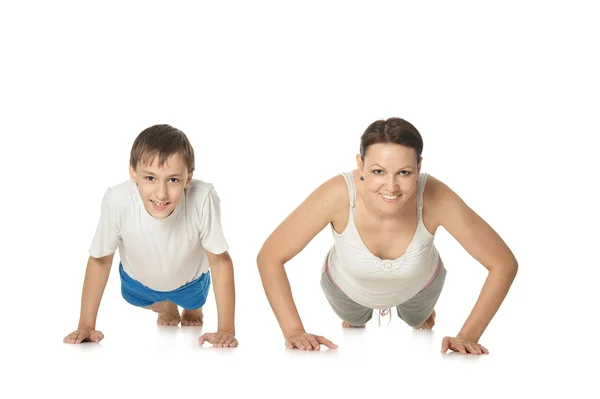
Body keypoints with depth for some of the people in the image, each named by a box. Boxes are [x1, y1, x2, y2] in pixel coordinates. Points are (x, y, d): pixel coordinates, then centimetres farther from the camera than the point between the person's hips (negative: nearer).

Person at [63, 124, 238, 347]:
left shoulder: (203, 198, -45)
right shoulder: (117, 201, -42)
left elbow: (220, 261, -29)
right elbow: (100, 259, -24)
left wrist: (226, 329, -29)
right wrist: (86, 325, -19)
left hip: (189, 280, 0)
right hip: (138, 278, 1)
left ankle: (193, 310, 65)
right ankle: (166, 308, 64)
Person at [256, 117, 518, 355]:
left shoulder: (435, 198, -43)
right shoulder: (338, 194, -45)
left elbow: (504, 264, -33)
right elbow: (270, 258, -33)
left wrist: (469, 335, -35)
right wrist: (294, 331, -37)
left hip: (417, 286, 1)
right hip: (347, 287, 0)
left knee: (418, 321, 37)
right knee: (354, 321, 36)